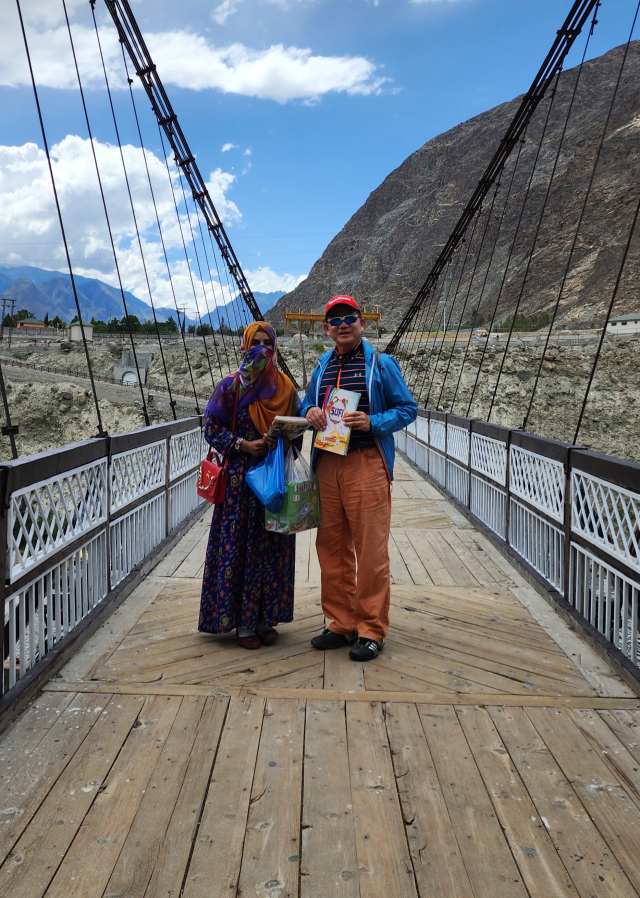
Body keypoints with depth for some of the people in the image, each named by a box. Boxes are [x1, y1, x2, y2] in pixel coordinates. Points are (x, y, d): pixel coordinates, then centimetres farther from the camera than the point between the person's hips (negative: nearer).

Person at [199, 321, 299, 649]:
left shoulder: (286, 388, 9)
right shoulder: (231, 386, 1)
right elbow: (211, 427, -1)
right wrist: (244, 445, -13)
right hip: (240, 477, -2)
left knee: (272, 546, 5)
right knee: (239, 546, -1)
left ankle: (265, 619, 17)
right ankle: (243, 624, 9)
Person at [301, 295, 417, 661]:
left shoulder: (381, 364, 2)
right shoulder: (322, 367, 17)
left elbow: (408, 408, 1)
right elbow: (307, 404, 27)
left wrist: (373, 422, -16)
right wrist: (309, 412, 2)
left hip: (367, 465, -5)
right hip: (327, 464, 6)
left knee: (370, 549, -4)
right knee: (332, 547, 9)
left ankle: (372, 630, 7)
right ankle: (342, 624, 21)